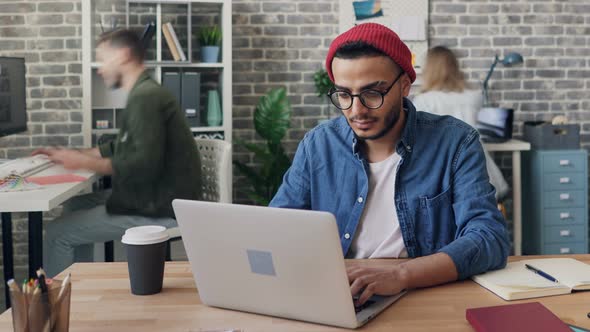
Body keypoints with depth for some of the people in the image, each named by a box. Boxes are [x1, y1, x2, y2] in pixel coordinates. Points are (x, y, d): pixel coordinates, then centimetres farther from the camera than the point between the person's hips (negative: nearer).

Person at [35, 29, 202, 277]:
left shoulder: (145, 97, -19)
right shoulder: (145, 93, 15)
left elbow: (144, 164, -28)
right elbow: (120, 148, 25)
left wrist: (85, 162, -18)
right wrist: (71, 154, 17)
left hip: (161, 210, -10)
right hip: (156, 197, 10)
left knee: (57, 233, -6)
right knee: (76, 206, 18)